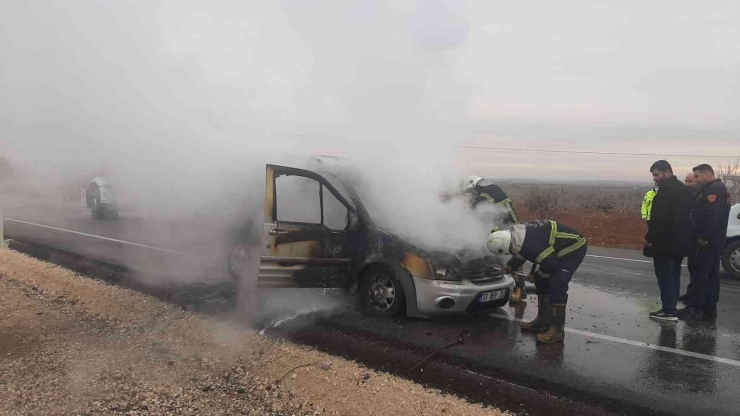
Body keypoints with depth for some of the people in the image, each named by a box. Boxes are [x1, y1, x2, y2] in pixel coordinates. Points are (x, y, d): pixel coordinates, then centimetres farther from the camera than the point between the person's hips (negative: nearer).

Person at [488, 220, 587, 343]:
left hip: (574, 248, -10)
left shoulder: (529, 244, -35)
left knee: (557, 286, -16)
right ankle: (543, 321, 22)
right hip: (562, 248, 10)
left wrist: (537, 276, -8)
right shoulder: (515, 233, -6)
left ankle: (557, 330, -8)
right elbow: (522, 251, 15)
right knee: (542, 282, 12)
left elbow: (550, 263, -26)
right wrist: (510, 266, 4)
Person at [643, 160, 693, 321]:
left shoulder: (666, 190, -17)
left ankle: (669, 311, -1)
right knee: (674, 275, 14)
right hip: (680, 241, 10)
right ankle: (670, 308, 21)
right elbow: (684, 215, 18)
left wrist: (649, 238, -14)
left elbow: (659, 218, -23)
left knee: (665, 276, -4)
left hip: (665, 241, -10)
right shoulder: (683, 189, 14)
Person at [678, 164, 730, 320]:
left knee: (699, 274, -8)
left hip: (707, 241, -11)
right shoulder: (719, 189, 18)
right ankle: (710, 308, 18)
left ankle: (695, 309, -5)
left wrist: (704, 237, -23)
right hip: (715, 240, 11)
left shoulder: (713, 190, -16)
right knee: (711, 274, 13)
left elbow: (711, 217, -25)